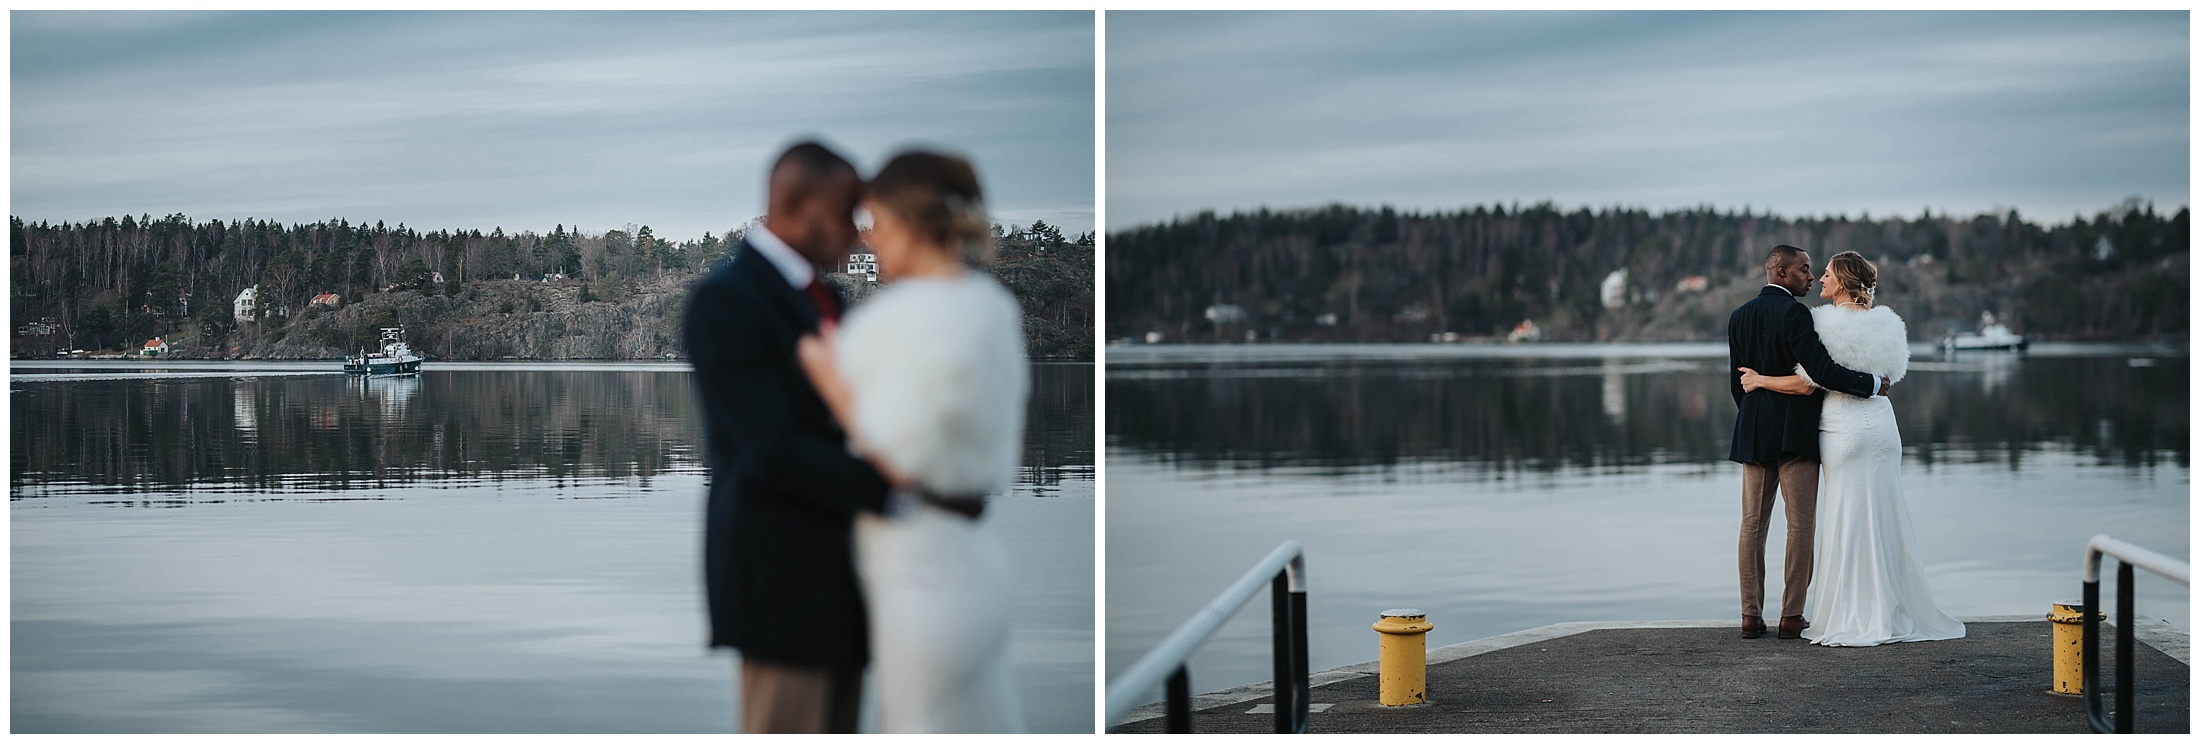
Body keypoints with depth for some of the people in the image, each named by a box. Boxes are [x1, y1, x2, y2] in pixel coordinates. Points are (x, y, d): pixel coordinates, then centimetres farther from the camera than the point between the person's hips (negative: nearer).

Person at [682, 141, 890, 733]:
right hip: (780, 573, -9)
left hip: (836, 572, 9)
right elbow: (768, 453, -22)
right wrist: (890, 491, -20)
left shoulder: (822, 300, 15)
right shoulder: (724, 300, -14)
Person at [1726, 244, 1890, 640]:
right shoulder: (1794, 313, -12)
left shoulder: (1739, 317, 9)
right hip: (1795, 434, -6)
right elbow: (1821, 369, -21)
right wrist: (1871, 384, -11)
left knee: (1753, 526, 7)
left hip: (1753, 434, 6)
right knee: (1800, 525, 0)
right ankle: (1791, 617, 0)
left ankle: (1751, 616, 7)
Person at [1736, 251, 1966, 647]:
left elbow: (1806, 384, -14)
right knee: (1884, 516, 10)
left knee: (1848, 519, 0)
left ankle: (1857, 620, 2)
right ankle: (1893, 613, 15)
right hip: (1880, 421, 5)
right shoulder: (1885, 321, 5)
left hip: (1844, 427, -5)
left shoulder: (1826, 322, -12)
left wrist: (1760, 381, -2)